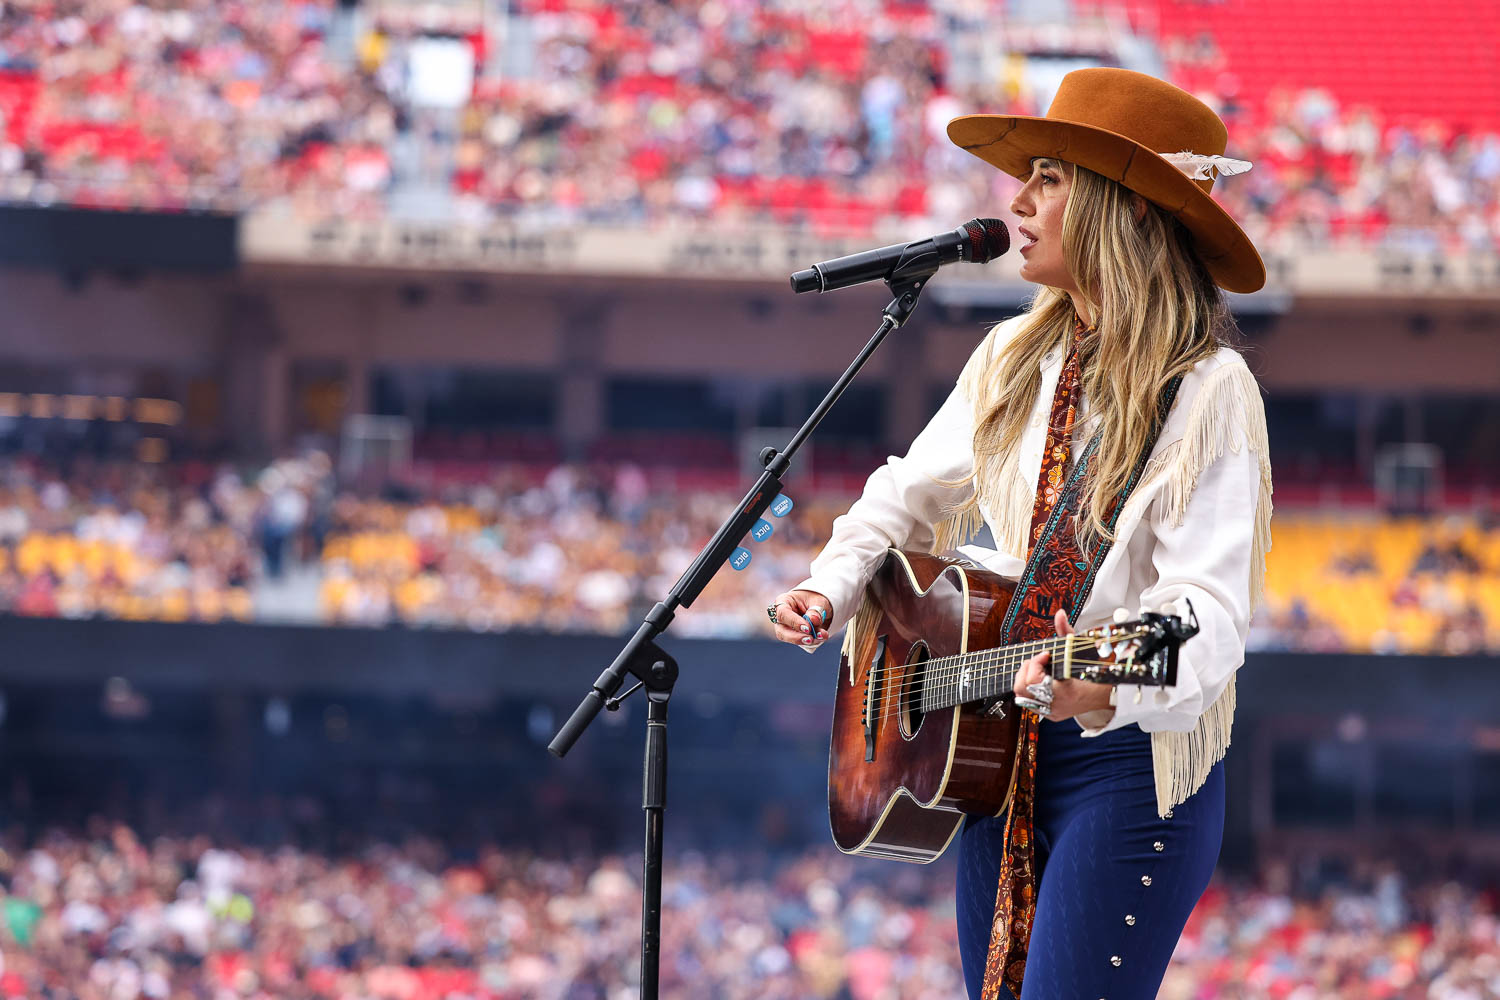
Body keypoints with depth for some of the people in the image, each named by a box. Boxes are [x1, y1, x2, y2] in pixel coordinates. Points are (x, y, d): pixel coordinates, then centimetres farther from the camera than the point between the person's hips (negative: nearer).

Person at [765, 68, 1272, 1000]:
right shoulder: (1014, 359, 9)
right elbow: (912, 493, 23)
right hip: (997, 753, 7)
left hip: (1130, 762, -7)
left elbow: (1208, 609, -23)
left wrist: (1109, 688, -41)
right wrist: (833, 589, 5)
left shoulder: (1208, 392, -13)